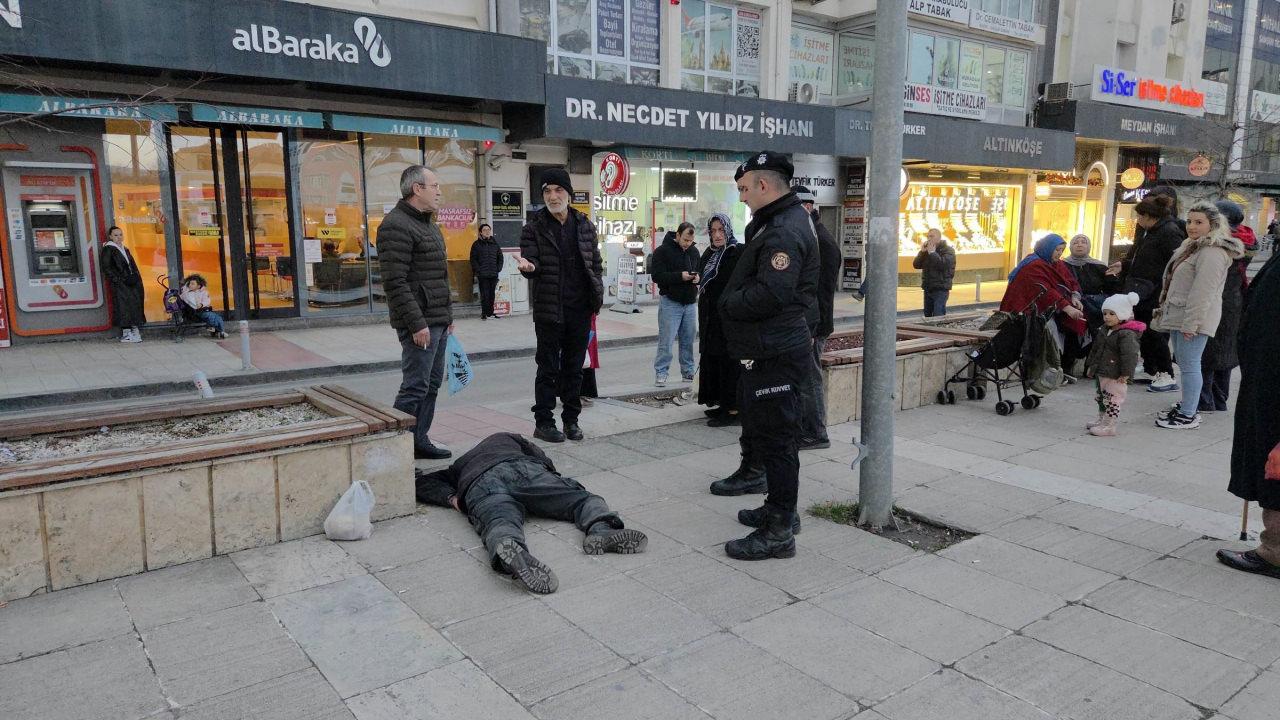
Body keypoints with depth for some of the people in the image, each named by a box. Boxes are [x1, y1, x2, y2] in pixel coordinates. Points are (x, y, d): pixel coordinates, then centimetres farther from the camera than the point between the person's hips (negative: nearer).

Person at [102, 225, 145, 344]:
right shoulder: (108, 250, -3)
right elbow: (106, 268, -10)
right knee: (124, 307, -7)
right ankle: (126, 333, -5)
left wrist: (137, 280, 12)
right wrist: (118, 280, -16)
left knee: (135, 306, 4)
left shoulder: (125, 250, 18)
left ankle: (135, 332, 8)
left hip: (132, 284, 7)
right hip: (120, 285, -7)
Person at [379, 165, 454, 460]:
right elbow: (395, 282, -20)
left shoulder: (428, 224, 19)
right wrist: (416, 324, -22)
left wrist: (447, 315, 21)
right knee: (415, 386, -7)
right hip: (420, 323, -10)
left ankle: (420, 441, 23)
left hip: (437, 321, 10)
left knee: (431, 384, 13)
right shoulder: (396, 225, -13)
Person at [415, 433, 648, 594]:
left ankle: (510, 548, -66)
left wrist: (452, 498, 26)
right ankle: (601, 528, -34)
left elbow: (420, 482, 38)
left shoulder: (458, 467, 47)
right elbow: (545, 461, 33)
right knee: (583, 498, 0)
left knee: (500, 523, -30)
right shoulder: (505, 438, 44)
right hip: (521, 469, 0)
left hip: (478, 487, 0)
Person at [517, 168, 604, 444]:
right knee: (548, 368, 3)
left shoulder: (585, 225, 9)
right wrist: (529, 266, -34)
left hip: (580, 309, 4)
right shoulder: (534, 228, -2)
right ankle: (543, 422, 12)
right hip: (549, 310, -3)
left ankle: (571, 419, 22)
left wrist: (596, 297, 5)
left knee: (574, 367, 11)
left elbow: (595, 263, 13)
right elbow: (531, 260, -10)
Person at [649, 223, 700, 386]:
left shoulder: (694, 251, 11)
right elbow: (657, 276, -14)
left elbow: (700, 270, 22)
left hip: (690, 302, 5)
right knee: (666, 340, -5)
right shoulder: (662, 251, -7)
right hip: (670, 302, -5)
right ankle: (660, 373, 3)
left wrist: (698, 277, -2)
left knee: (688, 340, 10)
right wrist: (680, 276, -22)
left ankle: (688, 372, 19)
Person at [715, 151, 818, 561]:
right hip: (768, 352, 11)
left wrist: (728, 304, -12)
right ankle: (779, 509, 35)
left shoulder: (784, 231, -18)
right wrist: (732, 301, 2)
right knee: (767, 432, 20)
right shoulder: (778, 223, 18)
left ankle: (779, 532, 5)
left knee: (776, 438, -4)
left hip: (775, 355, -11)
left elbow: (769, 294, -27)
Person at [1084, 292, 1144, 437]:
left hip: (1115, 376, -10)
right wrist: (1092, 365, 21)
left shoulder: (1127, 334, -21)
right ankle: (1101, 420, 34)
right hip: (1101, 373, 10)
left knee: (1112, 399, -3)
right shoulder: (1104, 330, 9)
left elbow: (1130, 355, -25)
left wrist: (1125, 374, -26)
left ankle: (1109, 425, 3)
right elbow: (1096, 348, 20)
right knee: (1101, 397, 20)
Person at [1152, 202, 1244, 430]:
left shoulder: (1212, 252, -16)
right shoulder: (1194, 247, 19)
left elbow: (1202, 293, -22)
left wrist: (1190, 324, -23)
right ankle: (1186, 407, 24)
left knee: (1189, 365, -6)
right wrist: (1169, 314, 22)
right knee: (1185, 364, 15)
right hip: (1179, 317, 10)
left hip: (1194, 319, -10)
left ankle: (1188, 416, -1)